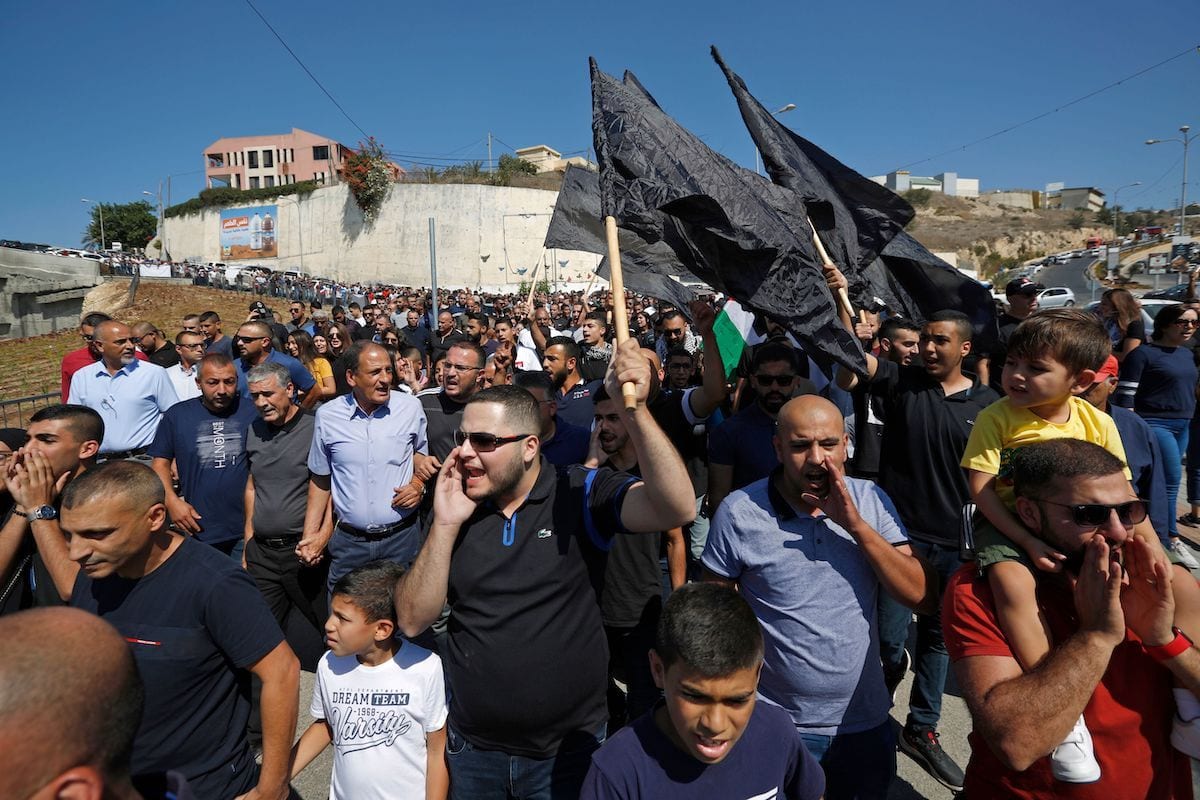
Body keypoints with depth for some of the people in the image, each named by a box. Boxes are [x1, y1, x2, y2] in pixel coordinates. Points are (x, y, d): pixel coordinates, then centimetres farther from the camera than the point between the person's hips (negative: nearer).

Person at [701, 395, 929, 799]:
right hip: (776, 724, -3)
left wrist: (856, 525, -23)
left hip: (868, 721, 3)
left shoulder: (871, 500, -7)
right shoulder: (739, 512, -16)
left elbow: (918, 595, -11)